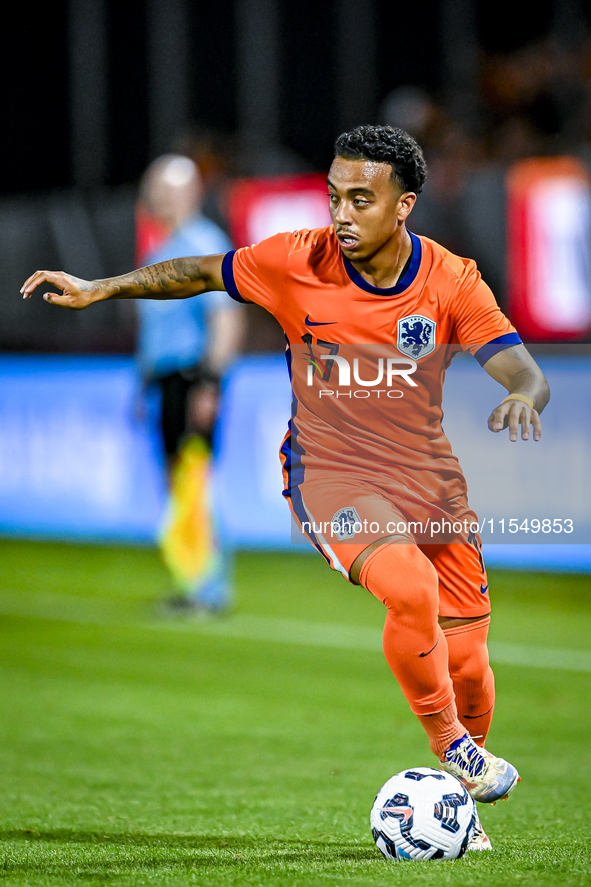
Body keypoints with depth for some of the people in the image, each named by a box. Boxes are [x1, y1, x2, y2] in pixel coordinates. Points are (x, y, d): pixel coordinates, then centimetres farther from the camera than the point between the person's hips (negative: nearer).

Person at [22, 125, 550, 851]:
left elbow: (526, 374, -15)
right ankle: (449, 745, -10)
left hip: (426, 475, 2)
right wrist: (101, 289, 3)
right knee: (409, 588, -32)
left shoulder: (451, 282, -10)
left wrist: (522, 397, -38)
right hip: (329, 471, -2)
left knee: (465, 661, 3)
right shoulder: (297, 263, -10)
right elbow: (203, 273, 6)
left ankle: (458, 797, 30)